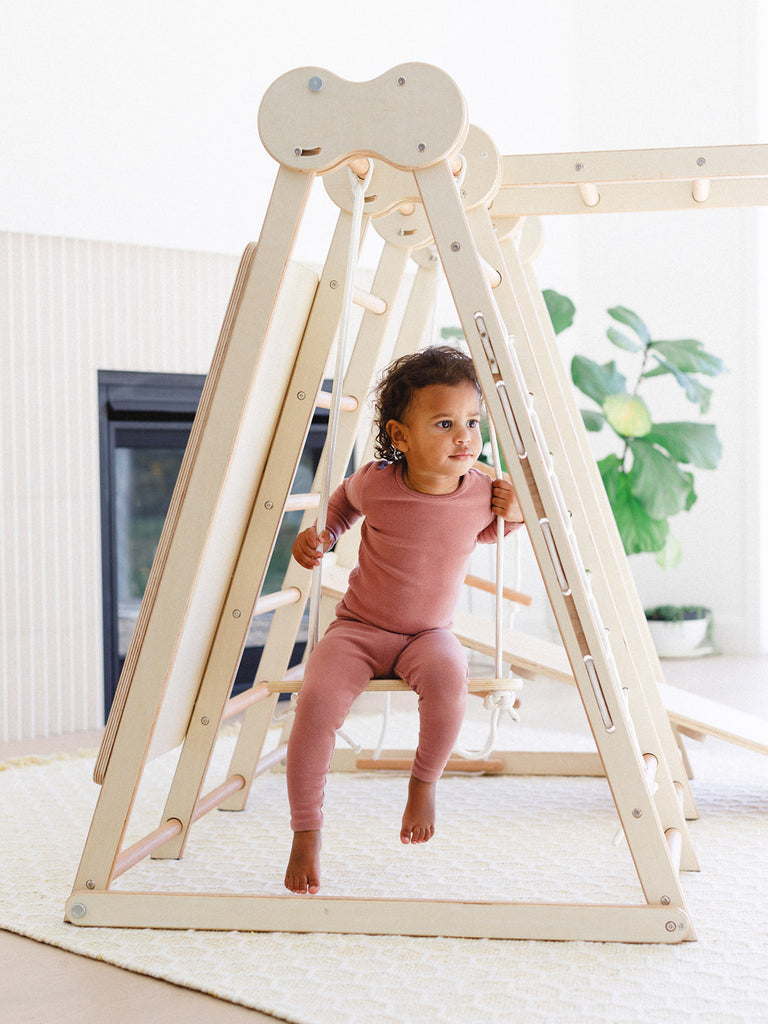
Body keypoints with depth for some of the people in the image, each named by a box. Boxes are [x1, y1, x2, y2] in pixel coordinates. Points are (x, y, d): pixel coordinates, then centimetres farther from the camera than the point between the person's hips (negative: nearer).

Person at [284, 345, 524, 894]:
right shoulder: (374, 484, -14)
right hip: (357, 628, 0)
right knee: (318, 699, -28)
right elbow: (343, 501, 12)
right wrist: (318, 535, -4)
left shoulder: (482, 490, -10)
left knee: (448, 677, -35)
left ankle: (424, 782, -6)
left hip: (429, 635, 1)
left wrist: (513, 516, -6)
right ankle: (307, 833, -10)